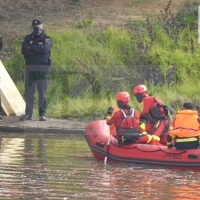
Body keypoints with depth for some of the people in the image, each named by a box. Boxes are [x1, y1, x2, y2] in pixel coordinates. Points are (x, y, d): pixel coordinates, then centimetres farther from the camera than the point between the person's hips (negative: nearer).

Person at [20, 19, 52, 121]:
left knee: (42, 93, -2)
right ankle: (28, 114, 6)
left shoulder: (47, 39, 3)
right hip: (29, 68, 3)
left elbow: (44, 49, -16)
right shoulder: (28, 38, 12)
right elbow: (24, 50, -4)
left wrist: (31, 48, -7)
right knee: (28, 92, 3)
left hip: (42, 68, -3)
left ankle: (42, 114, 2)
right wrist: (38, 50, -12)